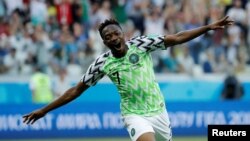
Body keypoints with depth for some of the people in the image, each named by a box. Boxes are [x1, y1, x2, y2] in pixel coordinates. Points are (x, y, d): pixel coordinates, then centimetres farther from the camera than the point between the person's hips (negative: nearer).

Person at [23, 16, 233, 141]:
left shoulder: (140, 44, -8)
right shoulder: (102, 63, -7)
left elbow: (176, 38, -7)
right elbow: (77, 90, -1)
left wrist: (208, 27, -14)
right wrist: (44, 110, -2)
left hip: (158, 110, 3)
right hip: (135, 114, -2)